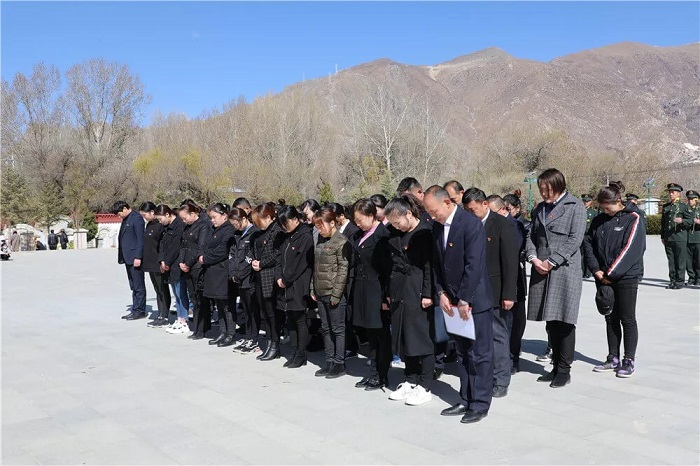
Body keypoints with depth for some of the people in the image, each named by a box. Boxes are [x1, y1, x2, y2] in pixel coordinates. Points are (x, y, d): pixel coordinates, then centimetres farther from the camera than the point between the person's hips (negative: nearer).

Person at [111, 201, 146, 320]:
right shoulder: (126, 219, 17)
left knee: (138, 287, -2)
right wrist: (121, 256, 12)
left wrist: (138, 257, -19)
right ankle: (135, 310, 17)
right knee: (133, 287, 12)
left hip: (135, 258, -9)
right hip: (128, 258, 9)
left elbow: (140, 239, -15)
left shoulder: (137, 218, -11)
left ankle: (140, 311, 3)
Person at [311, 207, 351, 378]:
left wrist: (336, 294, -17)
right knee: (326, 329, 13)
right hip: (321, 294, 8)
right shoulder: (321, 242, 13)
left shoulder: (341, 242, -12)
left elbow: (343, 269, -16)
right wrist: (313, 290, 11)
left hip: (334, 294, -8)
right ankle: (329, 361, 22)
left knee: (338, 329, 1)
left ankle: (339, 363, 10)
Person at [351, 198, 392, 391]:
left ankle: (382, 376, 11)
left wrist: (385, 296, -17)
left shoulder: (383, 235, -15)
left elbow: (388, 267, -16)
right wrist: (355, 292, 11)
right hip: (363, 291, 8)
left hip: (377, 291, -8)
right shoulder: (360, 236, 11)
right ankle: (373, 373, 24)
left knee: (381, 335, 2)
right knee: (371, 334, 15)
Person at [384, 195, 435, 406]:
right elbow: (393, 264, 13)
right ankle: (411, 381, 22)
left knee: (421, 337, -2)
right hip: (399, 292, 7)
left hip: (418, 293, -7)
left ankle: (425, 387, 7)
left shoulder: (425, 232, -10)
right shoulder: (395, 235, 11)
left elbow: (429, 265, -12)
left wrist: (427, 294, -15)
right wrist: (390, 293, 11)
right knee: (404, 337, 11)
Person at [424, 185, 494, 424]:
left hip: (475, 300, -7)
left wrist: (465, 300, -19)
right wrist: (442, 293, 0)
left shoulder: (471, 223, -17)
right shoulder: (437, 226, 7)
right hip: (454, 301, 8)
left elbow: (474, 265, -20)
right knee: (463, 354, 14)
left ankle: (480, 404, 11)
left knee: (480, 354, 2)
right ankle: (466, 400, 24)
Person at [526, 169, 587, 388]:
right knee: (551, 321, 9)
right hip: (542, 270, 5)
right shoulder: (540, 209, 16)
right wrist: (533, 258, -3)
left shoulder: (575, 206, -1)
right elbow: (531, 236, 16)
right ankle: (556, 367, 18)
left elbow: (575, 239, -9)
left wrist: (552, 262, -13)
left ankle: (564, 370, 6)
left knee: (564, 321, -3)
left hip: (565, 269, -5)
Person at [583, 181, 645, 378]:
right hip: (603, 278, 5)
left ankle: (629, 361, 9)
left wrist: (611, 274, -15)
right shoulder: (599, 221, 8)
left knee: (627, 319, 1)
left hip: (626, 278, -5)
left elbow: (630, 250, -15)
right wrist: (596, 270, -7)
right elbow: (588, 244, 5)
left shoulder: (633, 219, -8)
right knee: (610, 318, 11)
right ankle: (613, 359, 20)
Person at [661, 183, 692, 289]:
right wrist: (662, 237, 16)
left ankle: (680, 281, 3)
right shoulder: (665, 207, 15)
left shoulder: (683, 206, 2)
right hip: (668, 238, 4)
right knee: (671, 260, 7)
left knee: (680, 260, -2)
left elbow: (690, 221, 0)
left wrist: (682, 221, -21)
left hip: (680, 238, -4)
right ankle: (672, 281, 13)